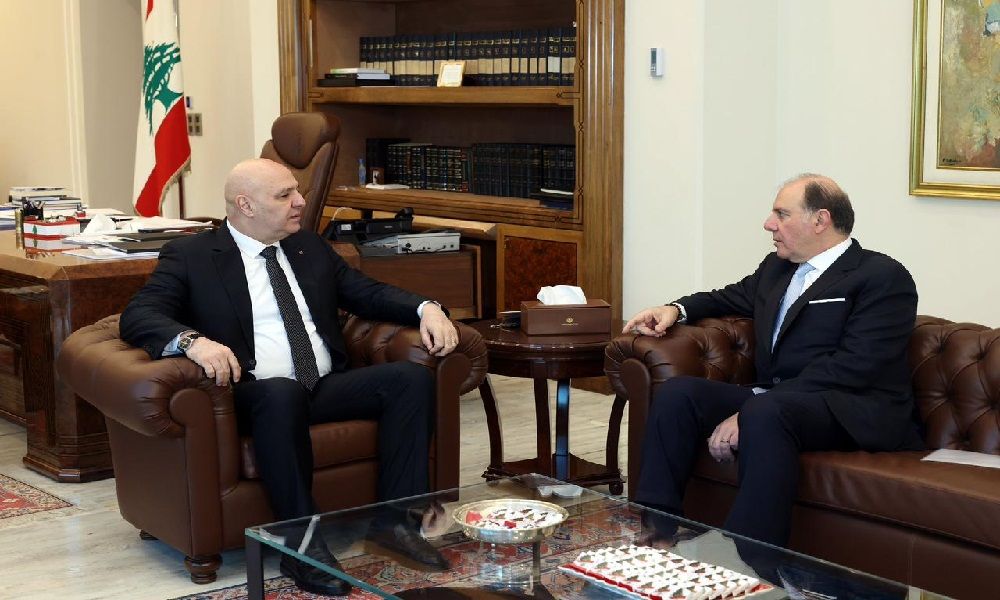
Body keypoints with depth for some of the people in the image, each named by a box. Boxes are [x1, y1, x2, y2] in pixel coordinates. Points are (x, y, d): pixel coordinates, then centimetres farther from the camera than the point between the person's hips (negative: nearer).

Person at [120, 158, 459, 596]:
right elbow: (137, 316, -8)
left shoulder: (311, 248, 19)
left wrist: (425, 308, 0)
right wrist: (193, 340, -30)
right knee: (282, 391, -39)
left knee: (412, 377, -18)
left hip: (328, 387, 6)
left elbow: (368, 293, 21)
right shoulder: (190, 256, 3)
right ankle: (303, 545, -32)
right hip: (256, 394, -5)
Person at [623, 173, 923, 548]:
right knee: (677, 393, -15)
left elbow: (852, 366, -17)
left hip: (853, 412, -7)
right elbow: (730, 297, 40)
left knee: (765, 414, -37)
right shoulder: (775, 268, 21)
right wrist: (676, 310, 15)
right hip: (770, 400, 7)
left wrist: (751, 408, -23)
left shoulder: (884, 277, -4)